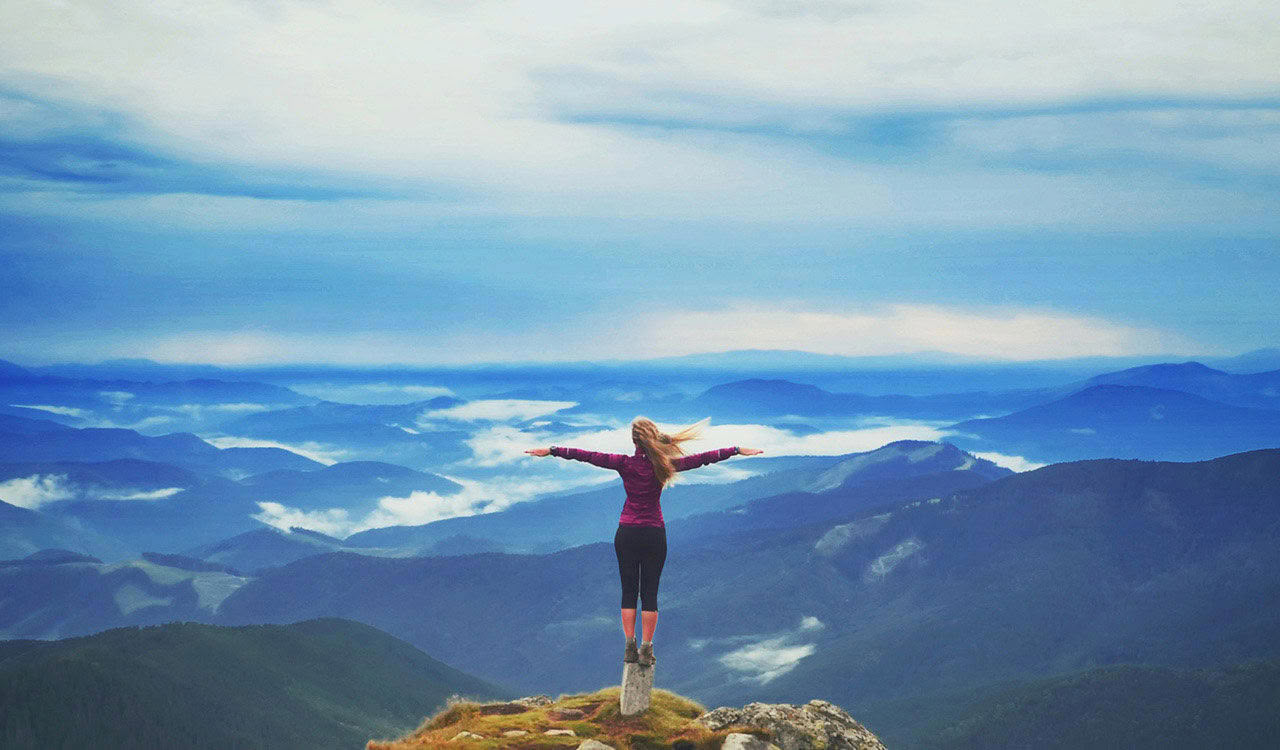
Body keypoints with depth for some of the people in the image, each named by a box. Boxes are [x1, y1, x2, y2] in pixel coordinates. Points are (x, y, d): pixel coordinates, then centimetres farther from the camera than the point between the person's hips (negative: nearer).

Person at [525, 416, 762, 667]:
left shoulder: (625, 464, -7)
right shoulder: (664, 465, -5)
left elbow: (586, 456, -4)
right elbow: (702, 458, 1)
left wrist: (551, 450, 2)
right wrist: (737, 450, 9)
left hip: (627, 534, 0)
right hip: (654, 535, 0)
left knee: (629, 591, 7)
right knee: (649, 593, 4)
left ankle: (630, 647, 3)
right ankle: (646, 649, 1)